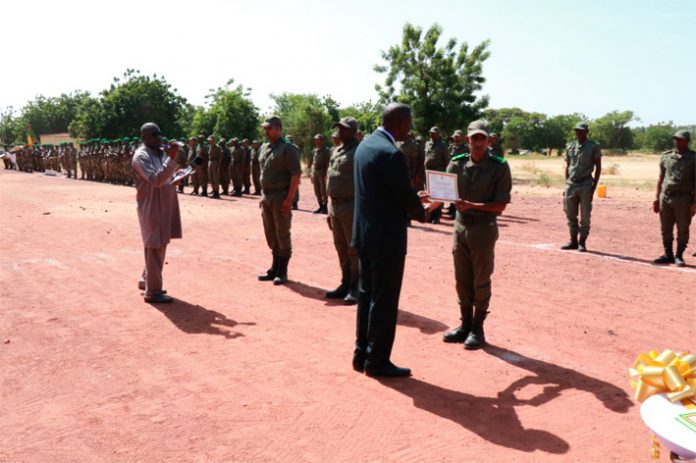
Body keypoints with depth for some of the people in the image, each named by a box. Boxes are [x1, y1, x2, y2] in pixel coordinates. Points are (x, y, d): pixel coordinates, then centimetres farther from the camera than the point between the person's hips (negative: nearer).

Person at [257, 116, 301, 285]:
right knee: (270, 234, 14)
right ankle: (275, 268, 25)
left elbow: (296, 174, -16)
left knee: (282, 234, -1)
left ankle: (282, 271, 9)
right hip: (266, 196, 8)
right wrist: (263, 195, 16)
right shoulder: (264, 148, 14)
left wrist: (289, 199, -21)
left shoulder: (287, 149, -11)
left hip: (281, 196, -8)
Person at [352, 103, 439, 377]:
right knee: (384, 301, 3)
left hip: (365, 232, 9)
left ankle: (362, 354, 27)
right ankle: (377, 361, 14)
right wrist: (422, 214, 6)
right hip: (386, 238, -9)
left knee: (367, 295, 17)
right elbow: (406, 197, -15)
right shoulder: (391, 153, -21)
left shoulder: (365, 145, 8)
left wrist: (414, 205, 12)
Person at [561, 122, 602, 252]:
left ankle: (582, 242, 6)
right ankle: (573, 241, 15)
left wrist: (594, 186, -8)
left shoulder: (593, 147, -2)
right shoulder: (570, 146, 10)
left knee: (585, 216, -1)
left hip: (585, 185, -4)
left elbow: (598, 167, -1)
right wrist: (567, 184, 8)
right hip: (571, 185, 4)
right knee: (571, 214, 6)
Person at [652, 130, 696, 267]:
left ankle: (679, 256, 13)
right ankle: (668, 254, 19)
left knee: (682, 230, 3)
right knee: (666, 229, 8)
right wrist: (657, 198, 9)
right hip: (665, 197, 4)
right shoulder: (666, 156, 10)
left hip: (683, 199, -4)